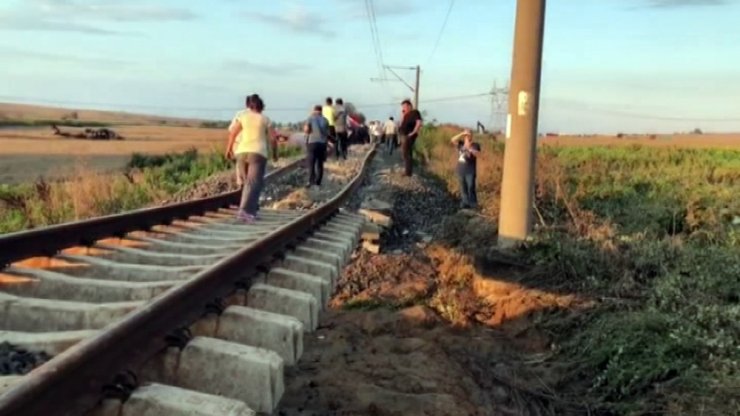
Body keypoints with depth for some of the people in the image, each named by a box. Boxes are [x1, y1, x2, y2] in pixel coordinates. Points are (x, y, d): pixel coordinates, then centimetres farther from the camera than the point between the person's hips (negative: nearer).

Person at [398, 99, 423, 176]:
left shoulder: (414, 112, -10)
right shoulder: (407, 114, 18)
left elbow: (419, 122, -24)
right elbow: (402, 124, 19)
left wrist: (413, 132, -22)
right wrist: (403, 115, 8)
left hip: (408, 136, -10)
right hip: (404, 136, 10)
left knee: (406, 153, -10)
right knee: (405, 153, 15)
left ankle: (408, 172, -9)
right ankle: (407, 171, 22)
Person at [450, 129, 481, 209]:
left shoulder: (475, 145, -1)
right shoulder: (461, 144, 11)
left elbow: (478, 154, -17)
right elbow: (453, 140, -5)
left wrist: (470, 149, -29)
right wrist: (462, 134, -12)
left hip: (470, 171, -5)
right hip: (461, 170, 5)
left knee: (470, 188, -8)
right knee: (463, 188, 10)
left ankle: (473, 205, -4)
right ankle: (465, 203, 18)